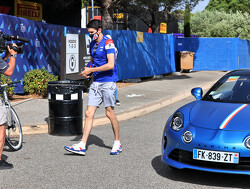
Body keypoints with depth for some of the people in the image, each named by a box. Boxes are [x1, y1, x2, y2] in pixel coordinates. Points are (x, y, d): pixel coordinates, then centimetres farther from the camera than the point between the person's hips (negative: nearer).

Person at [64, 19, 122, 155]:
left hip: (107, 82, -7)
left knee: (110, 113, -1)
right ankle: (82, 145, 0)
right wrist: (87, 70, 5)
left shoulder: (108, 43, -11)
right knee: (89, 113, 1)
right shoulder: (92, 44, 14)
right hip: (95, 82, 7)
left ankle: (117, 143, 15)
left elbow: (110, 65, -20)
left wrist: (91, 70, -16)